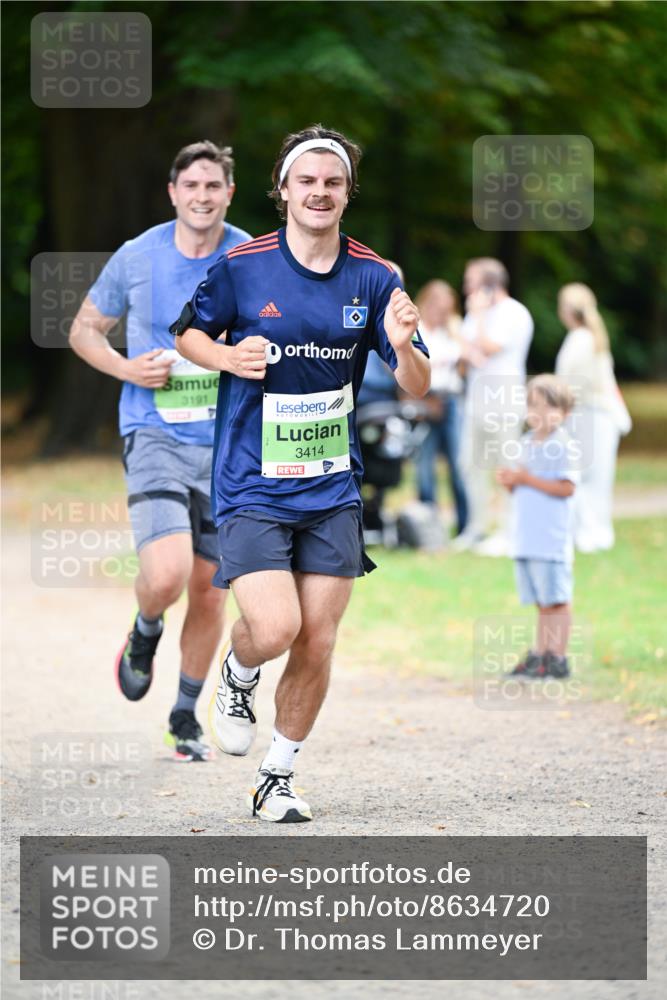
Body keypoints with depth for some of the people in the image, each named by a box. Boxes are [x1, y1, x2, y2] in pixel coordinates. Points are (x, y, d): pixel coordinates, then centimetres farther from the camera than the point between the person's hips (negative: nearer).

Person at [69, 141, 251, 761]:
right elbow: (84, 329, 9)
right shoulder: (137, 258, -3)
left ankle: (186, 718, 27)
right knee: (166, 574, -23)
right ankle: (145, 633, 14)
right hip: (155, 437, -2)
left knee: (209, 590, 8)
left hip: (227, 445, 2)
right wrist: (126, 368, -9)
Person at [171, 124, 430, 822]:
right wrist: (228, 357, -12)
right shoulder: (241, 267, -6)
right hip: (251, 486, -3)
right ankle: (237, 679, 20)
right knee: (274, 628, -17)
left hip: (332, 490, 3)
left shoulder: (374, 277, 0)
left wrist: (403, 347, -21)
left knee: (317, 644, 2)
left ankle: (276, 780, 20)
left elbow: (417, 388, 2)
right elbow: (188, 333, 10)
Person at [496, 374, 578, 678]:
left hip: (552, 537, -7)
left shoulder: (563, 445, -9)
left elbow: (566, 488, -16)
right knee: (542, 602, 13)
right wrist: (509, 481, -1)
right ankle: (540, 654, 17)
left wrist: (527, 479, -17)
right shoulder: (527, 442, 15)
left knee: (557, 599, -3)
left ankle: (557, 658, -1)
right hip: (527, 537, 8)